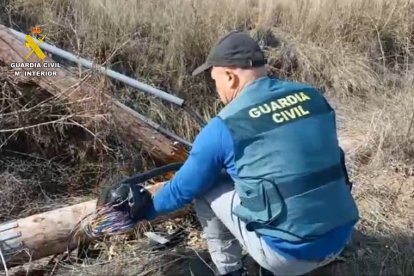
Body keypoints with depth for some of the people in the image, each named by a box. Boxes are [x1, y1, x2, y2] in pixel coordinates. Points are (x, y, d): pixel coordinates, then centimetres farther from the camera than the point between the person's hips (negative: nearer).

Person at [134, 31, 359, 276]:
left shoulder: (224, 127, -12)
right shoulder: (313, 97, 3)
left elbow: (184, 188, 2)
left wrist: (146, 210, 23)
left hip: (289, 254, -6)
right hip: (340, 239, 6)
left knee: (205, 189, 10)